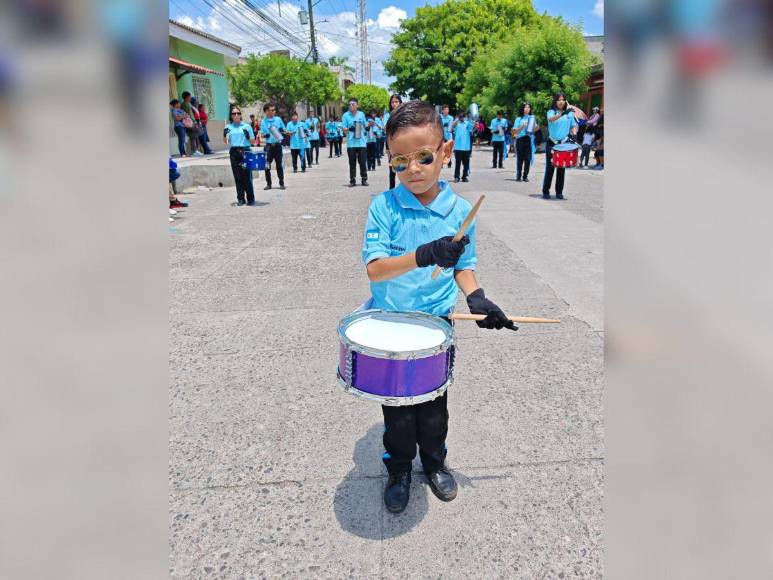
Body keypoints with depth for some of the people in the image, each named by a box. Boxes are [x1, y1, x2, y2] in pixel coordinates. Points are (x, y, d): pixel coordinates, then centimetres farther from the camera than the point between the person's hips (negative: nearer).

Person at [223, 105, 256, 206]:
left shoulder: (247, 126, 5)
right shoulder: (228, 127, 12)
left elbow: (253, 142, 6)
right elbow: (226, 142, 16)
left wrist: (247, 136, -13)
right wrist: (224, 135, -3)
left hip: (245, 151, -3)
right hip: (233, 152, 3)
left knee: (247, 176, -7)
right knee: (237, 177, 4)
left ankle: (250, 199, 1)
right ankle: (240, 199, 10)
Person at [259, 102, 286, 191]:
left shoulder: (278, 119, 2)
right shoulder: (263, 122, 2)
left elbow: (285, 130, 10)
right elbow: (262, 134, 6)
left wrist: (282, 131, -12)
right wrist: (265, 135, -16)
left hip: (278, 145, 0)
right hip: (269, 145, 0)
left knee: (279, 165, 6)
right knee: (267, 166, 0)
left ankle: (281, 183, 14)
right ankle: (268, 184, 11)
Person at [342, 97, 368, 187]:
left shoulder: (361, 114, 8)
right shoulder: (346, 115, 2)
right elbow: (344, 129, -1)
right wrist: (349, 129, -18)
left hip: (361, 142, 1)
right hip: (351, 143, -1)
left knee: (362, 162, 3)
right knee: (352, 163, 3)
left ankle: (364, 179, 13)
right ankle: (352, 180, 9)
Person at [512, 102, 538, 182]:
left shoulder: (532, 118, 11)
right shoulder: (519, 119, 4)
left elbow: (534, 129, 15)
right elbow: (514, 132, 1)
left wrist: (537, 127, -6)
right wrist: (521, 127, -14)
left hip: (529, 139, 2)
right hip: (520, 139, -2)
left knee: (528, 159, -1)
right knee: (520, 158, 0)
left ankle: (525, 176, 5)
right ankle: (518, 176, 6)